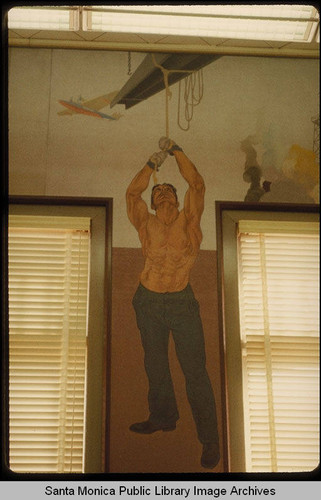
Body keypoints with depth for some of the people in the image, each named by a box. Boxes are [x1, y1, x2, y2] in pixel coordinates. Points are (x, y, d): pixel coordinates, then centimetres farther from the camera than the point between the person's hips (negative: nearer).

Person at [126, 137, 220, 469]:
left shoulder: (188, 220, 0)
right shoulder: (147, 223, 4)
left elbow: (197, 184, -8)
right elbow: (132, 193, -3)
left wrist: (175, 151, -4)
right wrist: (153, 163, -5)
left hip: (182, 302, -3)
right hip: (148, 302, 3)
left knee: (194, 369, -4)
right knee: (155, 365, 16)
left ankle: (209, 439, 2)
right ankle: (162, 418, 36)